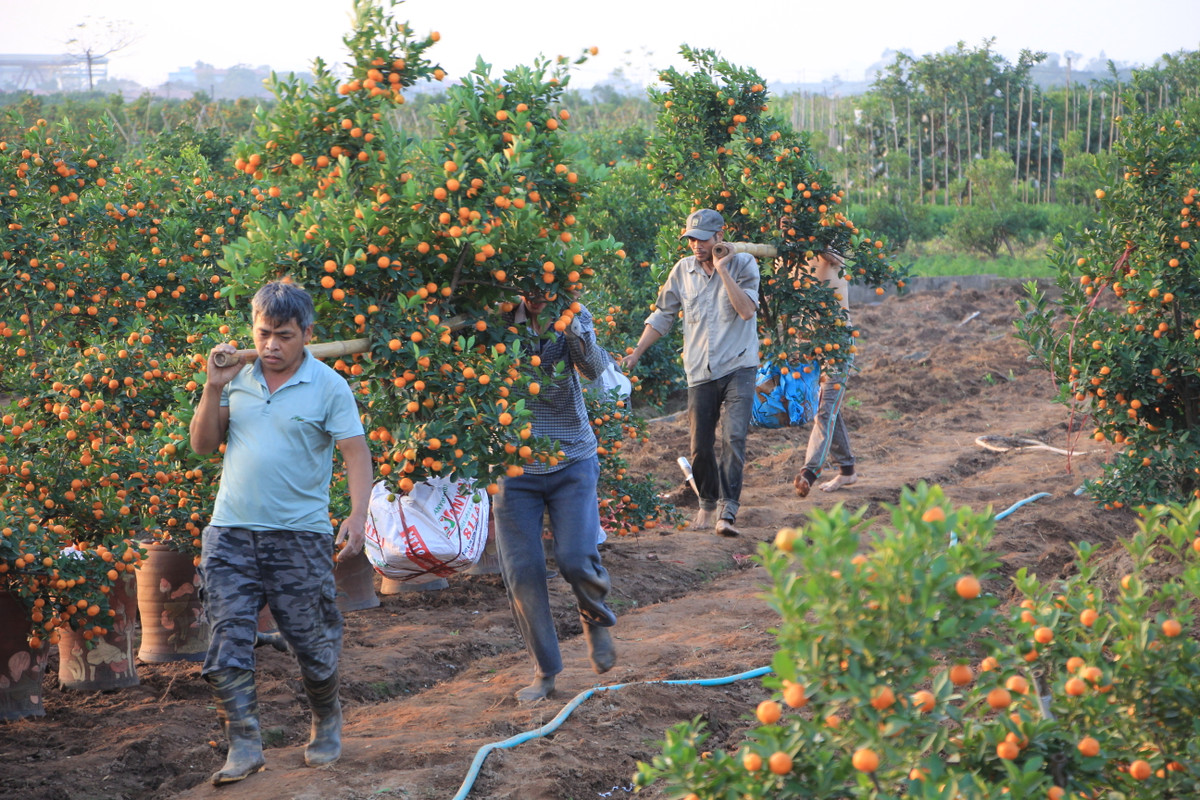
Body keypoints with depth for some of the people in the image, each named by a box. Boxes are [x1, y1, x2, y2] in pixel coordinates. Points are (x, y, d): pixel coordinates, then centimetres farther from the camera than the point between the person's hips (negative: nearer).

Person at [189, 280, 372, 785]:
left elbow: (356, 454, -6)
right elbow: (203, 444, 9)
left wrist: (357, 516, -19)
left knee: (313, 643, 5)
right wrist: (213, 388, -5)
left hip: (299, 536, -3)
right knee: (227, 643, -5)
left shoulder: (329, 387, -3)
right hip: (230, 534, 3)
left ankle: (327, 723, 30)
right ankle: (244, 745, 0)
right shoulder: (237, 378, 7)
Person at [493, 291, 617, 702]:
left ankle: (596, 620, 20)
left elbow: (594, 369, -17)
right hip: (515, 467, 0)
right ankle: (544, 672, 16)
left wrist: (576, 333, -36)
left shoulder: (572, 316, -3)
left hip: (572, 462, 0)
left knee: (576, 559, -14)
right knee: (521, 572, -1)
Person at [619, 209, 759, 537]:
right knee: (700, 447, 5)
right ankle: (708, 503, 27)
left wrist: (722, 269, -18)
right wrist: (636, 352, 10)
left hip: (738, 368, -3)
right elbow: (663, 315, 15)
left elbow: (747, 310, -17)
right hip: (700, 373, 4)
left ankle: (727, 512, -20)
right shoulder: (683, 270, 7)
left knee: (733, 439, -17)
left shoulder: (743, 263, -3)